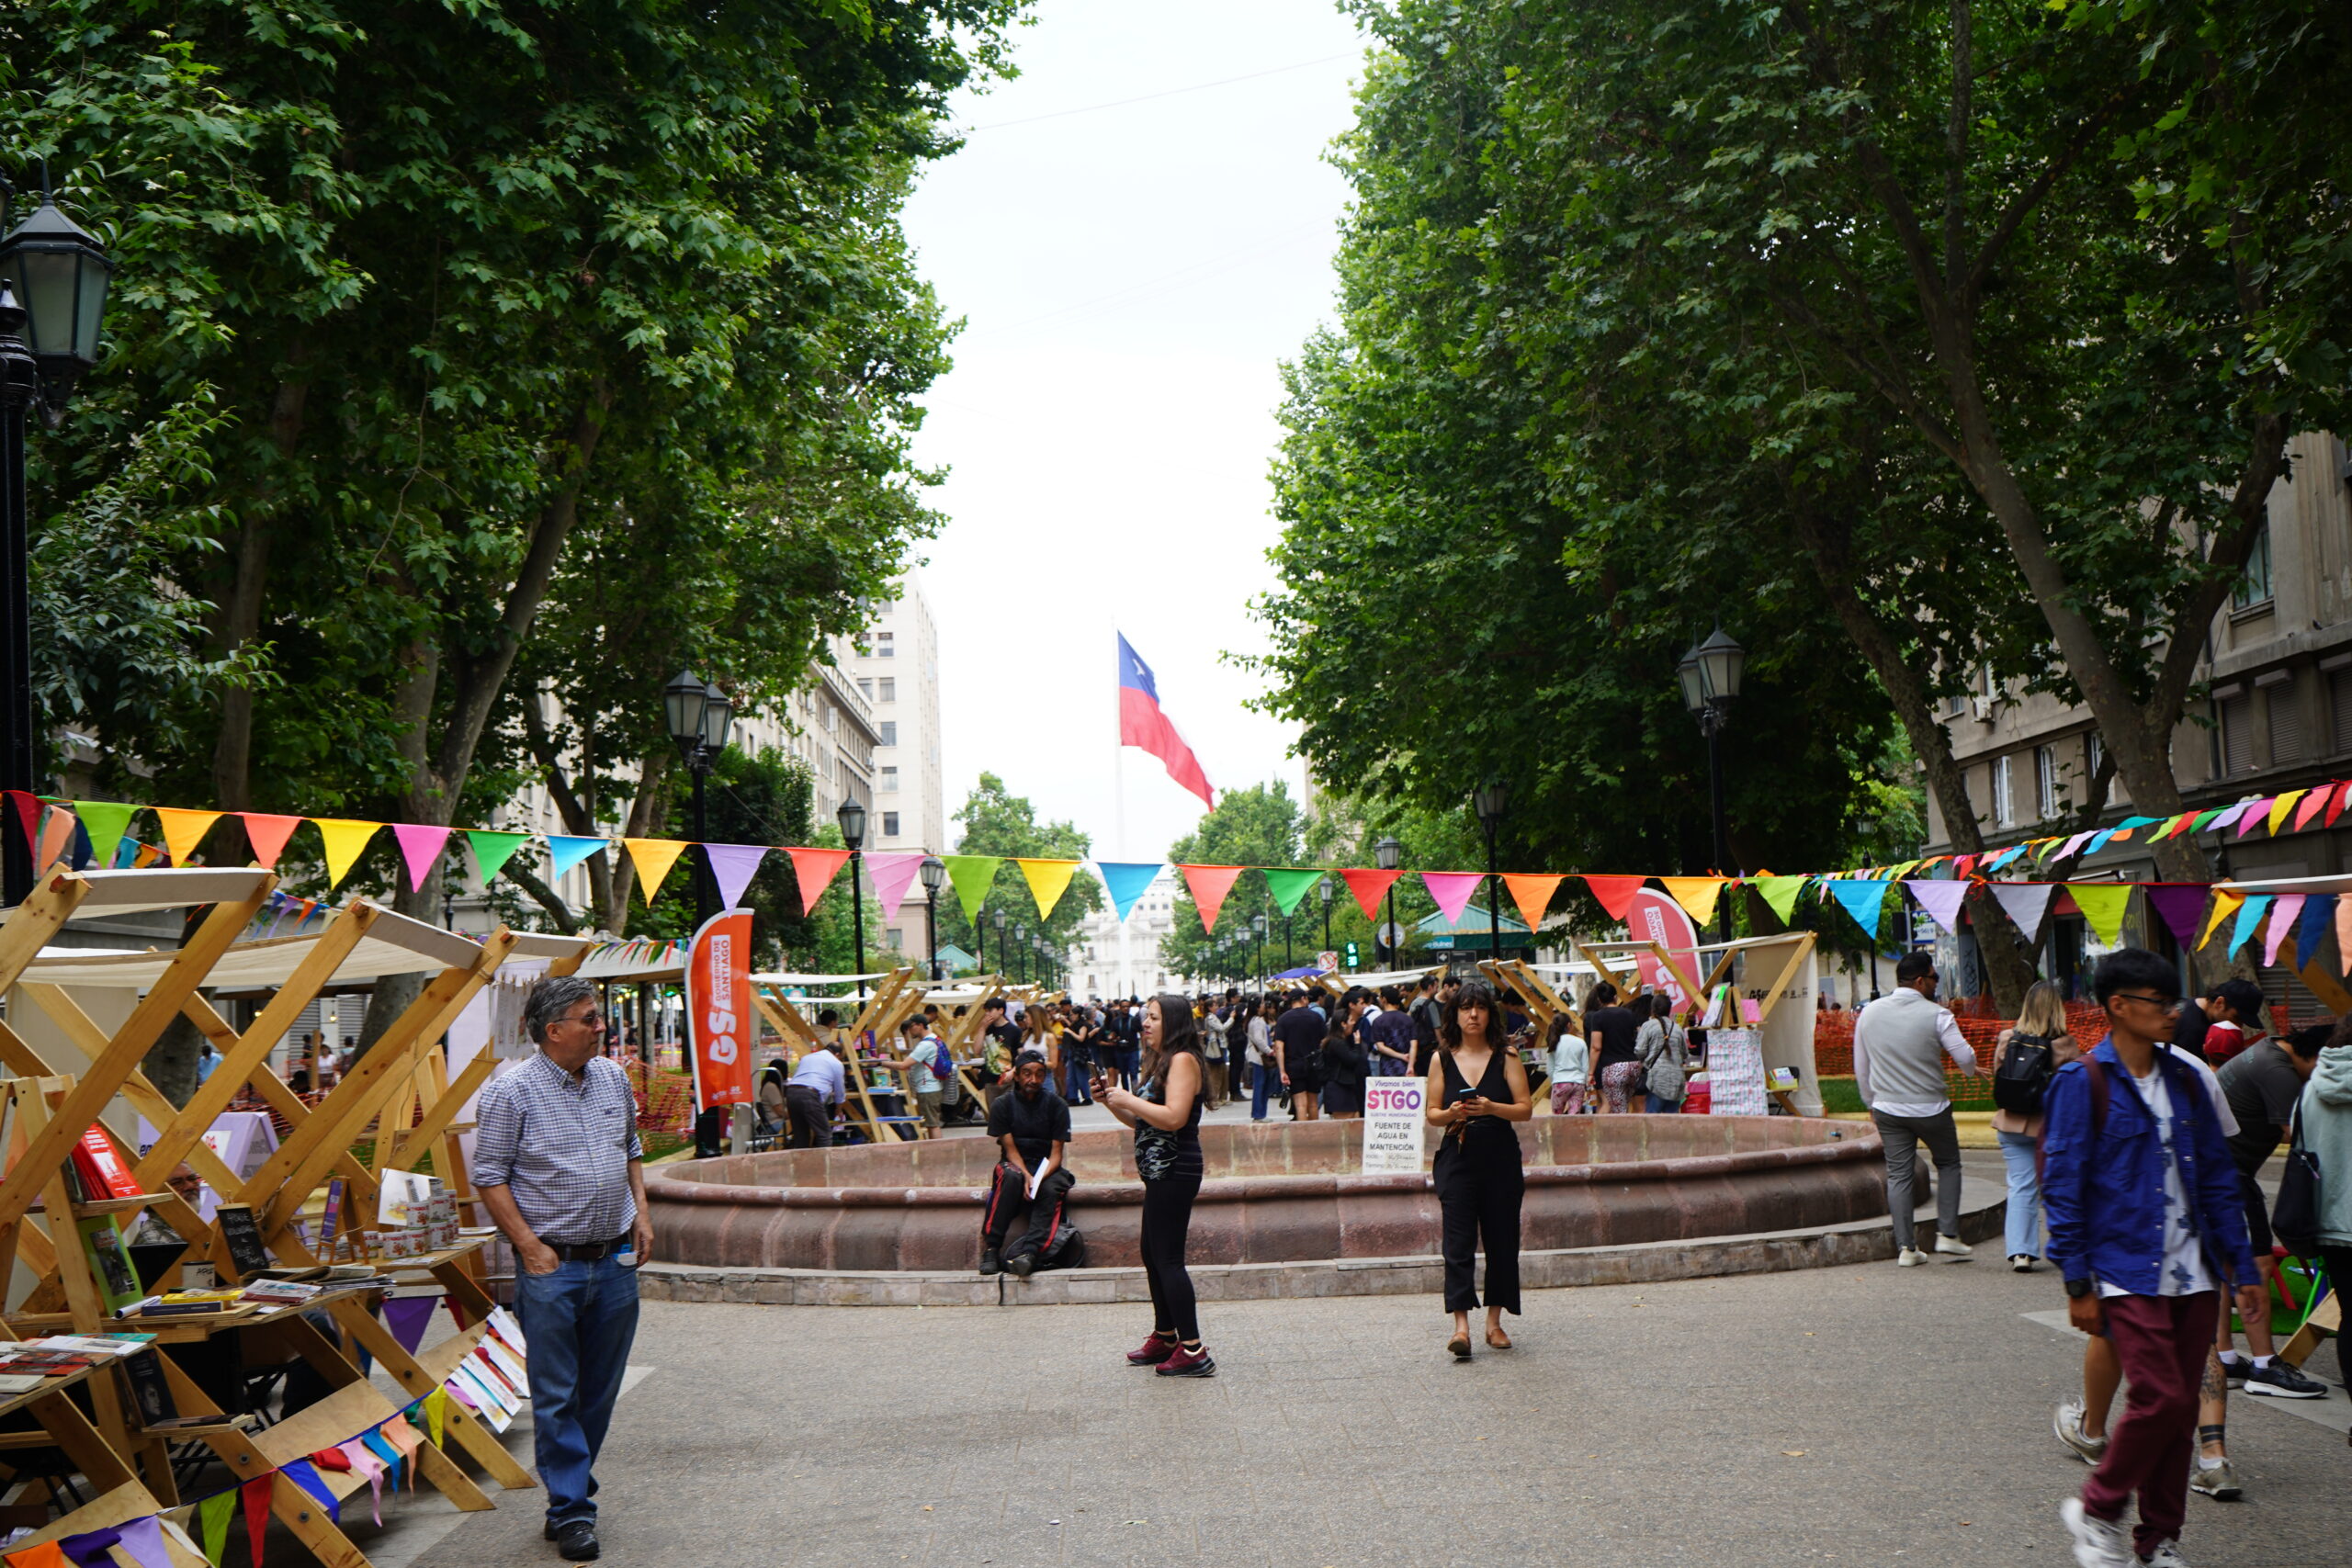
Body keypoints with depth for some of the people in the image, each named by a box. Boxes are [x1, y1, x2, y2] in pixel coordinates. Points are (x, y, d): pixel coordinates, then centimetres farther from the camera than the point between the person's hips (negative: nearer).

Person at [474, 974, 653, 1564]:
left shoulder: (613, 1078, 8)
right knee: (556, 1396, -1)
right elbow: (490, 1177, -8)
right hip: (552, 1266, -5)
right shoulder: (511, 1090, -10)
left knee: (599, 1390, 11)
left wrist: (640, 1211, 8)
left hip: (615, 1261, 5)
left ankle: (571, 1490, 25)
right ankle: (571, 1514, 6)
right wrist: (530, 1246, -13)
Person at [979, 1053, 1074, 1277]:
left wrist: (1040, 1177, -24)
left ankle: (1030, 1250, -52)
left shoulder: (1057, 1105, 1)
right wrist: (1027, 1176, -25)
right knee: (1011, 1177, -36)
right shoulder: (1003, 1105, 0)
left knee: (1051, 1189, -34)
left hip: (1047, 1168, 1)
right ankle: (990, 1248, -38)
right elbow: (1010, 1149, -7)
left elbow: (1056, 1153, -5)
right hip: (1015, 1166, -1)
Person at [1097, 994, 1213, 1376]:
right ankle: (1164, 1338, 28)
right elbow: (1143, 1122, 20)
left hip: (1175, 1170, -10)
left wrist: (1128, 1100, -16)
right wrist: (1113, 1101, 6)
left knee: (1167, 1258, -10)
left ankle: (1193, 1351, -10)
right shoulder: (1160, 1062, 18)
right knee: (1153, 1256, 17)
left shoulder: (1183, 1060, -12)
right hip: (1160, 1172, 10)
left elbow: (1174, 1117, -24)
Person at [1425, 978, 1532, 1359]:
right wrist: (1451, 1114, -14)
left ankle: (1494, 1321, 16)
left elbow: (1526, 1109, -2)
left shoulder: (1506, 1057, 2)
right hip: (1457, 1158, 0)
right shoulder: (1442, 1059, 5)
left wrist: (1491, 1108, -18)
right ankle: (1461, 1325, -13)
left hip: (1501, 1158, 0)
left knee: (1501, 1240, 4)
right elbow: (1431, 1113, 7)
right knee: (1458, 1241, -9)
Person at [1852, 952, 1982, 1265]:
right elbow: (1965, 1058, -8)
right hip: (1930, 1107, -3)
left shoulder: (1869, 1013, 4)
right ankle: (1947, 1233, 10)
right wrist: (1971, 1070, 16)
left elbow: (1861, 1068, 12)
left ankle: (1905, 1247, 3)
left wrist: (1872, 1103, 24)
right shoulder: (1936, 1015, -12)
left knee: (1898, 1174, 6)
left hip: (1888, 1109, 3)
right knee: (1948, 1164, 16)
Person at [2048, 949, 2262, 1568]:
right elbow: (2063, 1187, -8)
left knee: (2179, 1409, 7)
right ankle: (2096, 1510, 8)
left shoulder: (2183, 1080, 10)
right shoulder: (2082, 1083, -8)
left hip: (2190, 1273, 6)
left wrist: (2243, 1267, 12)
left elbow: (2216, 1178, 15)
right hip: (2125, 1272, -6)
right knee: (2160, 1399, -13)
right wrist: (2077, 1283, -10)